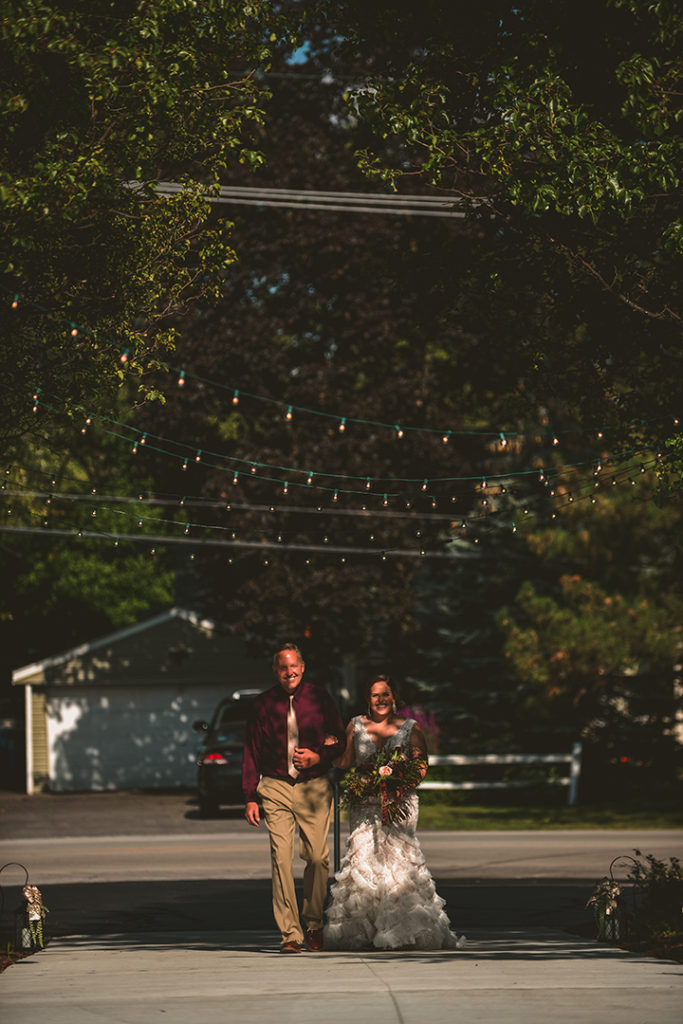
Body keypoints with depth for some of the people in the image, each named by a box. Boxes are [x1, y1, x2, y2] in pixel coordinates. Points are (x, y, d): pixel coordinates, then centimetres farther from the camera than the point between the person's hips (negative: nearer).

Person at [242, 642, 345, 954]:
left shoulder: (319, 699, 5)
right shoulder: (263, 704, 6)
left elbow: (340, 741, 11)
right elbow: (251, 753, 10)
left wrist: (318, 756, -9)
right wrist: (250, 797, 5)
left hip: (314, 786, 0)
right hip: (276, 787, 0)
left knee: (318, 857, -4)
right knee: (281, 858, -9)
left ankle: (313, 924, 16)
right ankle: (290, 933, -7)